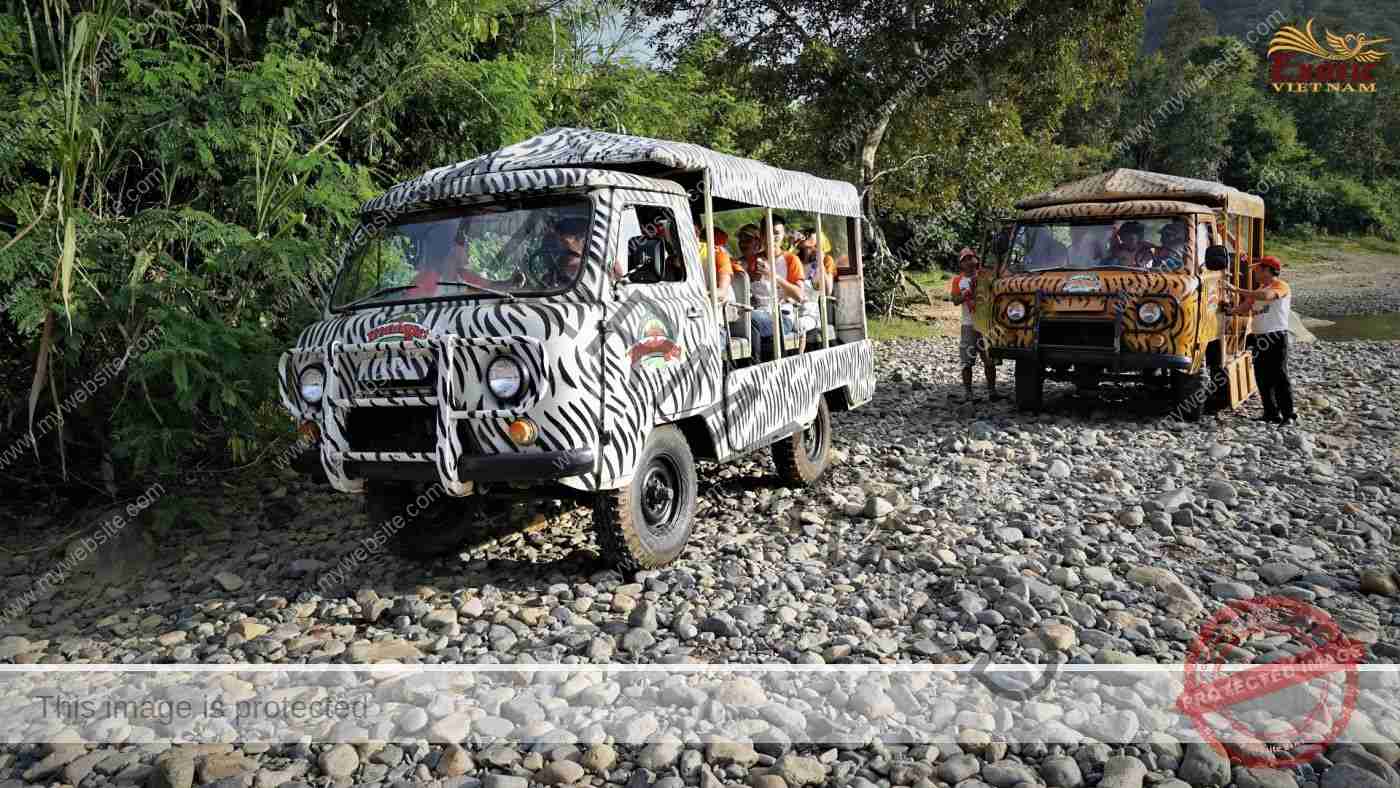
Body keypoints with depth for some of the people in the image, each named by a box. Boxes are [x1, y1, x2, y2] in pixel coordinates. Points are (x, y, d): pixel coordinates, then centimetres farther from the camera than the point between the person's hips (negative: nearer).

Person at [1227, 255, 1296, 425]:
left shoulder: (1281, 286, -7)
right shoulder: (1259, 289, 19)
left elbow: (1265, 295, -28)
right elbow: (1244, 308, 14)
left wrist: (1237, 290, -30)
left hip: (1276, 339, -8)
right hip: (1258, 339, 8)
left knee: (1279, 376, -7)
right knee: (1262, 377, 8)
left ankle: (1289, 415, -2)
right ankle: (1272, 413, 15)